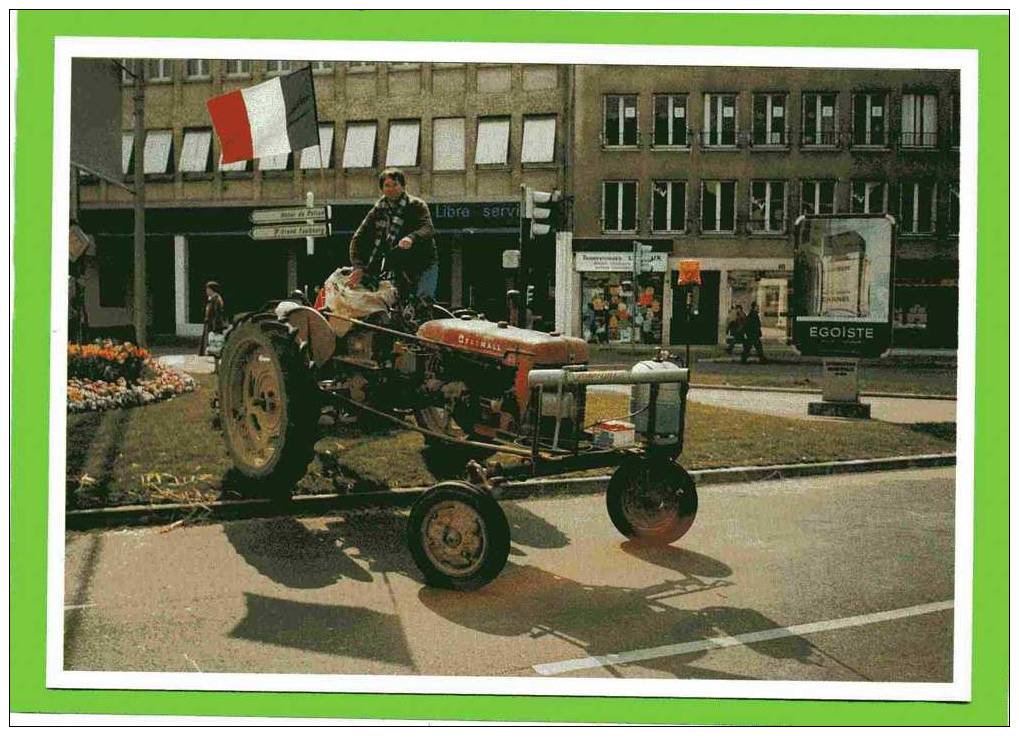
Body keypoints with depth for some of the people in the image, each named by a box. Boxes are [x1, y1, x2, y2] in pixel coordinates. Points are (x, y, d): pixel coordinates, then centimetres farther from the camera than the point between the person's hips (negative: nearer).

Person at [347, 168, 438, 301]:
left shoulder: (417, 206, -4)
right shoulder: (377, 212, 5)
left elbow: (428, 229, -22)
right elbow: (359, 238, -4)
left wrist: (412, 237, -45)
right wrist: (358, 267, -20)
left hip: (424, 266, -3)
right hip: (398, 269, 4)